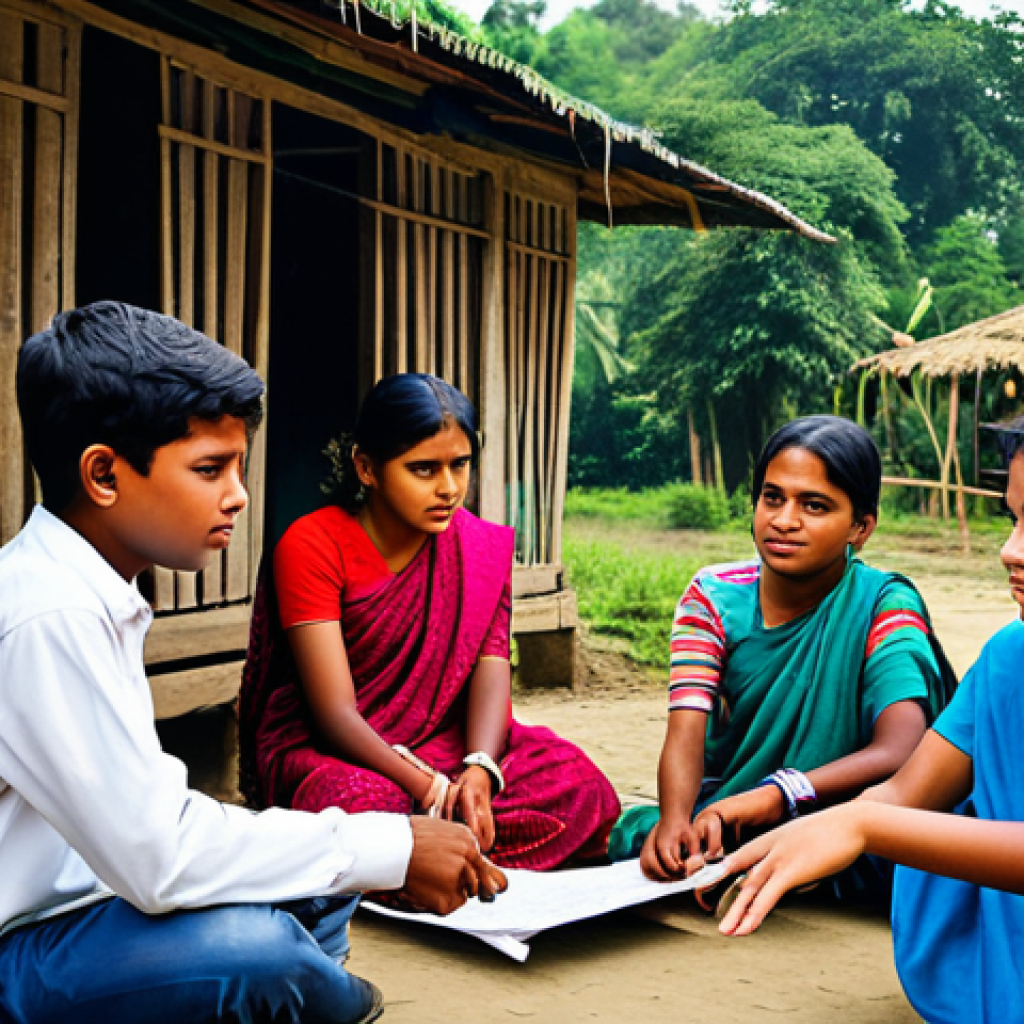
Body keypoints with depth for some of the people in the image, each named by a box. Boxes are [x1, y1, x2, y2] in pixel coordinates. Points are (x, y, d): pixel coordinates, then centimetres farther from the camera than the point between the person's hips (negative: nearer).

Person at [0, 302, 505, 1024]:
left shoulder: (92, 597, 5)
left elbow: (135, 814, 6)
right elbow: (156, 854, -30)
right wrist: (390, 850, -22)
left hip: (82, 897, 10)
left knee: (326, 873, 10)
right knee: (255, 949, -29)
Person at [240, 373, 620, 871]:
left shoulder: (480, 547, 1)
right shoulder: (311, 545, -14)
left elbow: (490, 663, -11)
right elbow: (335, 713, -20)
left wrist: (479, 771, -31)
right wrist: (432, 791, -33)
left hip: (440, 743, 4)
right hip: (321, 751, -4)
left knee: (574, 779, -21)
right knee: (365, 807, -39)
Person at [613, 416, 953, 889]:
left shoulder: (883, 606, -12)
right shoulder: (714, 595, -4)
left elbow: (900, 751, -27)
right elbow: (685, 735, -15)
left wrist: (779, 794, -41)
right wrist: (675, 820, -37)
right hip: (719, 811, 1)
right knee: (639, 832, -30)